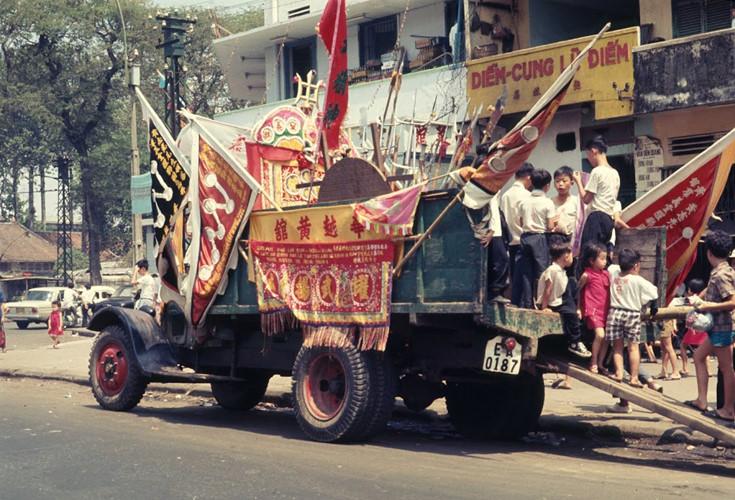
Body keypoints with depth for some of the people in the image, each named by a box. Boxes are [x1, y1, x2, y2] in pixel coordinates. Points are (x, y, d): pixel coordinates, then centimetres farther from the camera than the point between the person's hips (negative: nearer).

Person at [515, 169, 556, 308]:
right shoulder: (547, 203, -7)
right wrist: (554, 221, 11)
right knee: (541, 270, 1)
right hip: (540, 237, -4)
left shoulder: (524, 202, 5)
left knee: (526, 272, 8)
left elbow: (521, 223, 8)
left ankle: (526, 303, 10)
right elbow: (550, 226, -9)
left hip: (525, 237, 4)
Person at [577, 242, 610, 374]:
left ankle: (600, 363, 20)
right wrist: (578, 308, 1)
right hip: (593, 310, -6)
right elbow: (577, 291, 1)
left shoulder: (606, 274, 10)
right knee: (600, 334, -19)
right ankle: (593, 363, -3)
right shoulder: (587, 275, -6)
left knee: (606, 337, 5)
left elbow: (611, 290, 15)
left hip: (605, 310, 6)